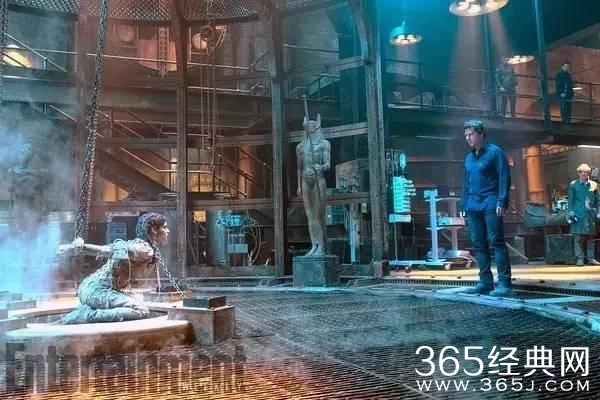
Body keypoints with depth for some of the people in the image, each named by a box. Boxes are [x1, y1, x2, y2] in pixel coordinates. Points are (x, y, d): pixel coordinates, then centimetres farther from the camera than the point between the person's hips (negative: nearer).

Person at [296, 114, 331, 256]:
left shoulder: (324, 143, 4)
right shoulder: (300, 146, 17)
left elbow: (328, 164, -5)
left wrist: (321, 167, -27)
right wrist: (299, 186, 15)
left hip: (318, 180, -4)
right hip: (305, 181, 4)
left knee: (319, 215, -6)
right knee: (310, 215, 2)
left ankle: (322, 247, -4)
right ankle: (314, 246, 5)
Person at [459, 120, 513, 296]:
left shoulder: (494, 152, -2)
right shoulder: (469, 157, 18)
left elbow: (504, 178, -8)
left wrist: (501, 202, -17)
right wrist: (463, 205, 16)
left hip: (490, 204, -7)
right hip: (473, 206, 7)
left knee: (496, 242, -9)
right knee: (479, 244, 7)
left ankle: (504, 283, -6)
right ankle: (485, 282, 13)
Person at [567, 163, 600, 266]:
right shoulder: (573, 185, 6)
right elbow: (570, 201, 5)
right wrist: (571, 213, -3)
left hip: (591, 215, 2)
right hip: (578, 215, -2)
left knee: (590, 237, 5)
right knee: (578, 237, -5)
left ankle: (590, 258, 11)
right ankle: (580, 258, -1)